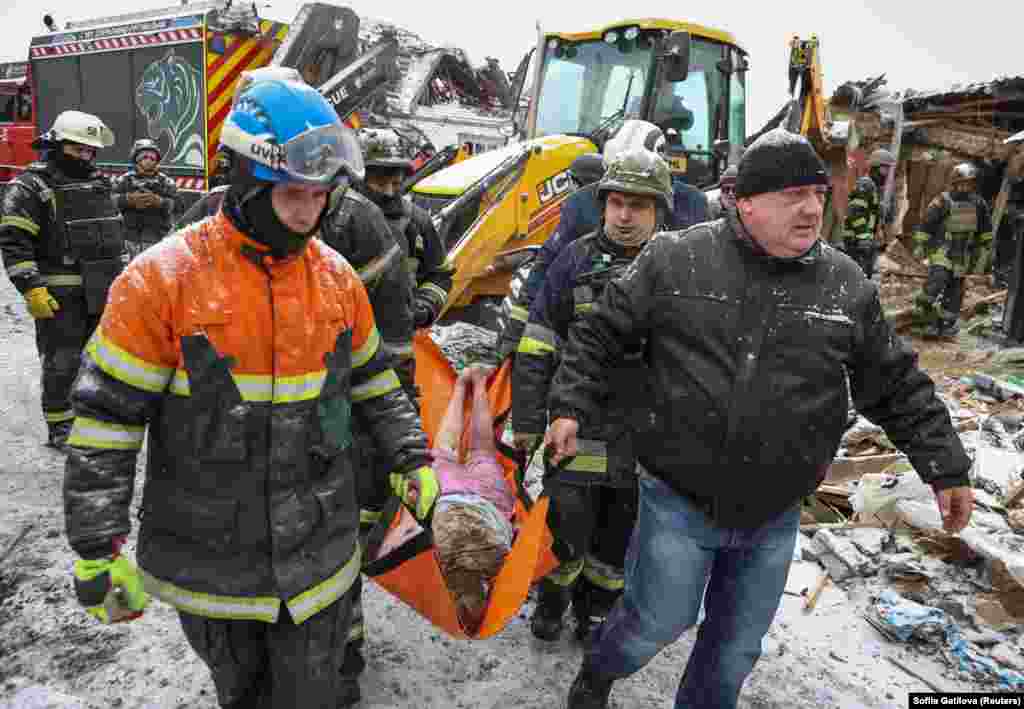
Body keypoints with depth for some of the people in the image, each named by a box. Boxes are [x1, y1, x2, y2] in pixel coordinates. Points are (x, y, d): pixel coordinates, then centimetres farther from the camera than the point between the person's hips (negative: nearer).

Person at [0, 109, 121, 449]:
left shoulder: (98, 183, 15)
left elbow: (113, 234, 21)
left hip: (104, 293, 7)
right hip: (59, 296, -6)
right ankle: (60, 427, 14)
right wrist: (32, 289, -21)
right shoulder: (31, 187, -7)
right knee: (62, 364, 1)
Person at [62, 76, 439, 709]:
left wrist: (413, 457, 4)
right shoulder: (163, 279, -14)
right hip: (208, 561, -2)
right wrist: (100, 551, -11)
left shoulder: (338, 277, -1)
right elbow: (106, 420, -11)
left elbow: (374, 382, 12)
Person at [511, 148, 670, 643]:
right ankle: (551, 601, 36)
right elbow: (536, 347, -2)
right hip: (579, 428, -1)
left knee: (620, 533, 16)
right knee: (565, 527, 8)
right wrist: (527, 421, -4)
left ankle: (596, 608, 40)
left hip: (646, 433, 2)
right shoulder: (576, 259, -3)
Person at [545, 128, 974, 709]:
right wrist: (572, 407, -8)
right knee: (657, 622, 11)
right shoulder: (674, 258, -9)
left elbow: (897, 387, 7)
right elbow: (602, 334, -1)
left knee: (737, 646, 19)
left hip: (773, 519, 3)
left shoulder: (847, 285, -2)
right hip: (678, 502, -3)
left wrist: (947, 468, 7)